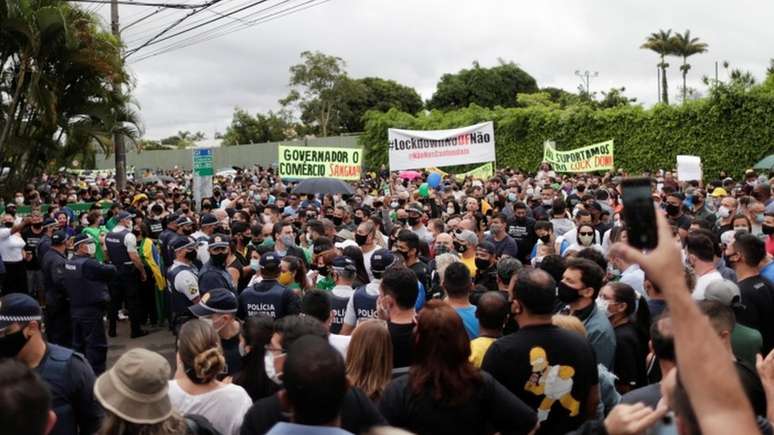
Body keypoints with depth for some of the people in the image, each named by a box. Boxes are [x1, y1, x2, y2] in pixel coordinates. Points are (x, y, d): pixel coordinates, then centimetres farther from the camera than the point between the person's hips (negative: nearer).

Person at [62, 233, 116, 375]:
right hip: (91, 310, -9)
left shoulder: (68, 264, 8)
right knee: (96, 345, -3)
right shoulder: (88, 263, -19)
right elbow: (111, 271, -15)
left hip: (75, 309, 9)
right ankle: (95, 375, -1)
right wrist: (110, 267, 6)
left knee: (79, 344, 16)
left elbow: (63, 284, 16)